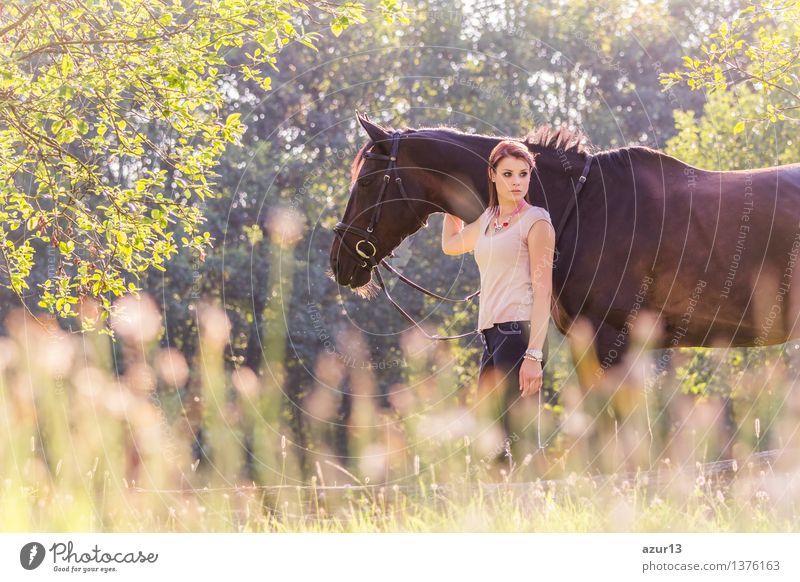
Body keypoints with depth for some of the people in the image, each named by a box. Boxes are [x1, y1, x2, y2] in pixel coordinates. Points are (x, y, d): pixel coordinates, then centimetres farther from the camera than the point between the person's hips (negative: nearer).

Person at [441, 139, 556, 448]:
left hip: (519, 330, -8)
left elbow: (543, 290, -11)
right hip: (491, 333, 8)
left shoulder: (536, 220, -3)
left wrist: (533, 355, -19)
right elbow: (450, 245, 41)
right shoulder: (487, 220, 19)